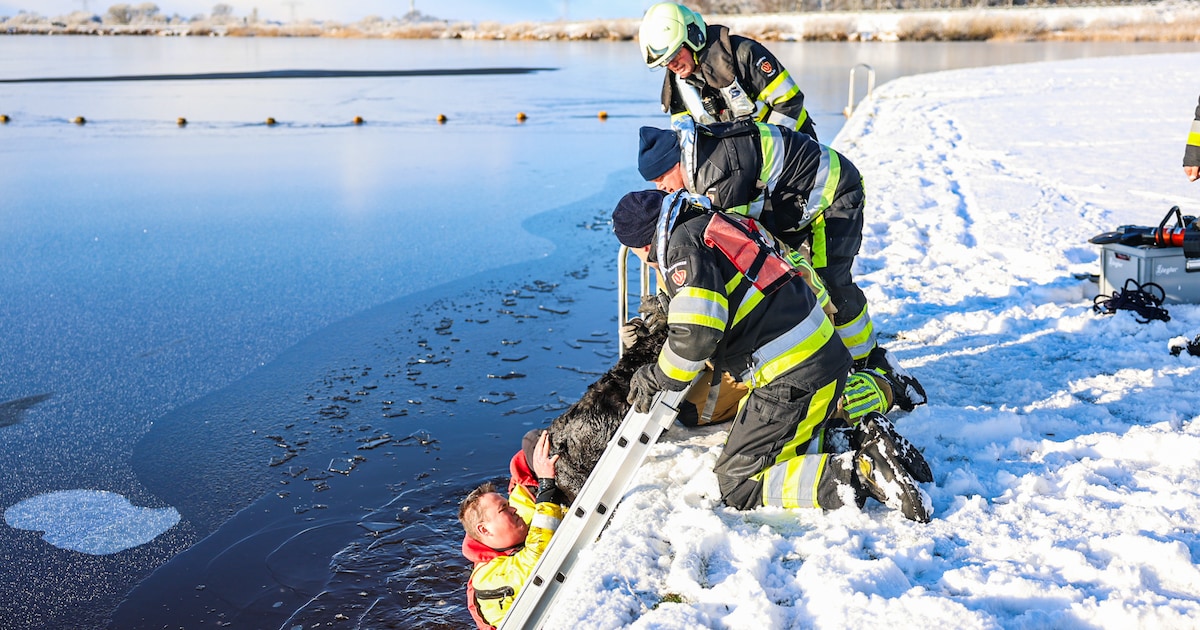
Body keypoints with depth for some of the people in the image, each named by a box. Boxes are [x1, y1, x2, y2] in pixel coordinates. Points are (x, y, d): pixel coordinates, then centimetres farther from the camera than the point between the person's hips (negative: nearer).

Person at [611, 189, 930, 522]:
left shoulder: (685, 242, -11)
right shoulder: (712, 226, 17)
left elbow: (697, 334, -22)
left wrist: (655, 380, -6)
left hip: (793, 379, -10)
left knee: (737, 483, -1)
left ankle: (861, 472, -13)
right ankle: (867, 441, 7)